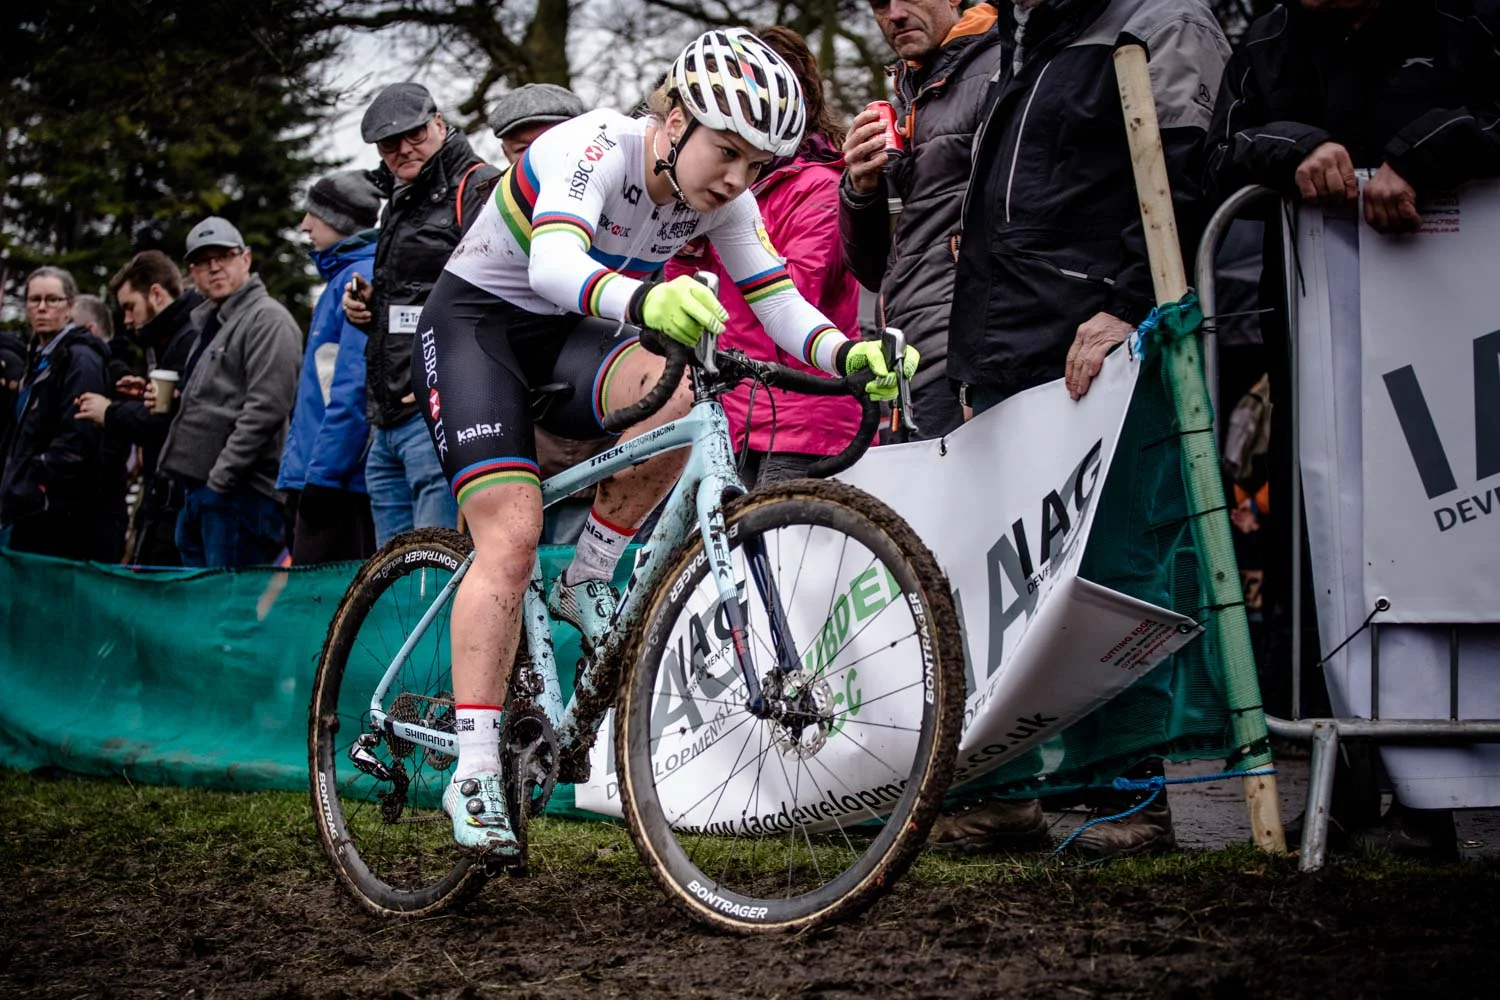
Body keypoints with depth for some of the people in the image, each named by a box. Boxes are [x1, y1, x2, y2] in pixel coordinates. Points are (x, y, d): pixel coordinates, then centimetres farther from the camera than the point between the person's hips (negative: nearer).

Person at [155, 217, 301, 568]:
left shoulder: (267, 319, -8)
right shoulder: (210, 322, 23)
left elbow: (266, 408, -17)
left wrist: (222, 476, -19)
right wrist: (170, 401, 9)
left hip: (239, 491, -10)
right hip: (198, 489, 10)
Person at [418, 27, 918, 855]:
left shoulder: (720, 198, -7)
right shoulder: (598, 148, -28)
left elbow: (780, 304, -10)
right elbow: (553, 264, -45)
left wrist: (851, 356, -32)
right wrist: (646, 302, -66)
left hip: (566, 338, 5)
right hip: (474, 321, -5)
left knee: (675, 395, -29)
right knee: (511, 534, -21)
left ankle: (587, 581, -9)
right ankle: (473, 771, -19)